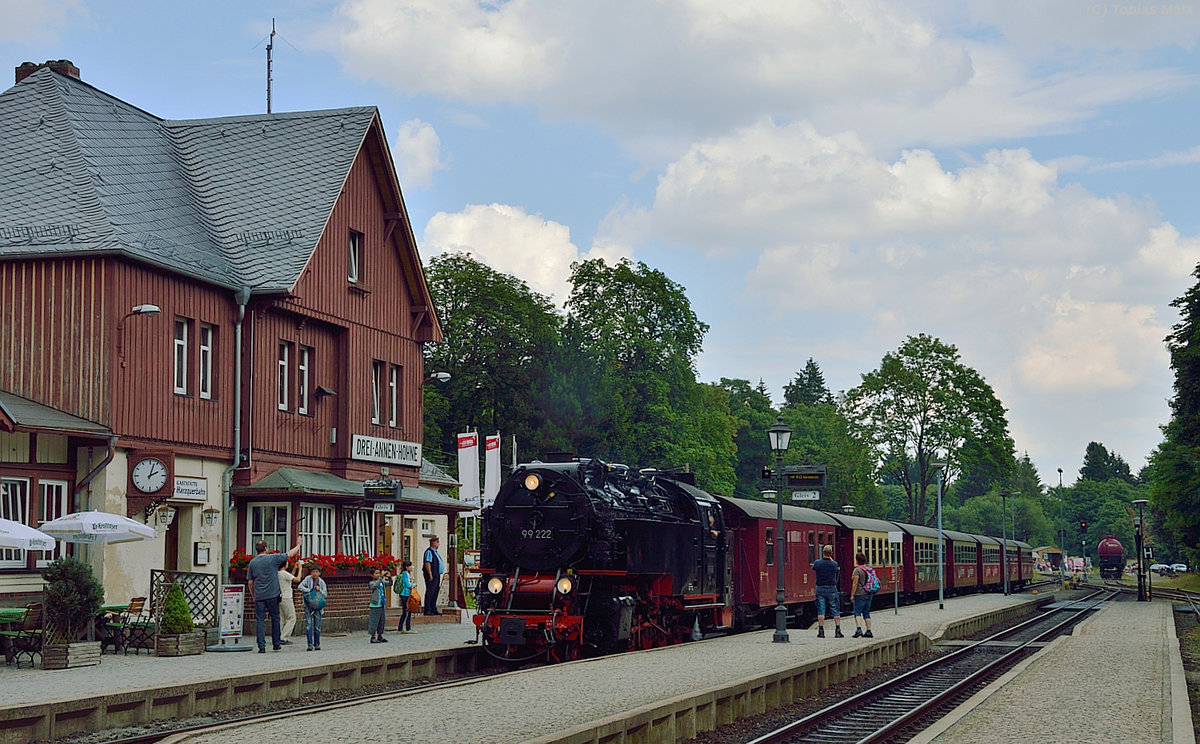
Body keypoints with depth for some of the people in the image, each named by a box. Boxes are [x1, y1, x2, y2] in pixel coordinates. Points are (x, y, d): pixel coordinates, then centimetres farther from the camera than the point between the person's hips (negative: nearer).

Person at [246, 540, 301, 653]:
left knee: (260, 620, 2)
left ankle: (261, 646, -5)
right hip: (273, 595, -2)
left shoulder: (252, 562, 3)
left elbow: (250, 582, 7)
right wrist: (298, 546, 25)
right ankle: (276, 644, 18)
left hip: (259, 596, 2)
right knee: (275, 618, 12)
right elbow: (290, 554, 7)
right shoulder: (273, 558, -5)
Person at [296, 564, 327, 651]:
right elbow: (300, 586, -9)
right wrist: (309, 591, -16)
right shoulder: (308, 579, 0)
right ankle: (310, 645, -4)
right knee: (308, 625, -7)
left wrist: (319, 590, -13)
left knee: (317, 627, 2)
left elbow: (325, 595, 4)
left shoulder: (321, 582, 5)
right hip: (308, 605, -2)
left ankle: (317, 644, 12)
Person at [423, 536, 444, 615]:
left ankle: (433, 610, 15)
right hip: (431, 576, -10)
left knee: (435, 593, 11)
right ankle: (427, 610, -10)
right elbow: (427, 563, -17)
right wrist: (430, 574, -21)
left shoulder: (435, 552, 20)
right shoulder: (429, 552, -10)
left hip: (437, 575, 10)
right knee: (430, 593, -10)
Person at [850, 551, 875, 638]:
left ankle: (858, 629, -22)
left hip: (860, 594, -7)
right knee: (866, 613, 11)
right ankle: (869, 632, 9)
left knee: (857, 612, -6)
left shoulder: (857, 570, -11)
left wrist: (852, 595, -11)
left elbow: (855, 583, -15)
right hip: (869, 594, 7)